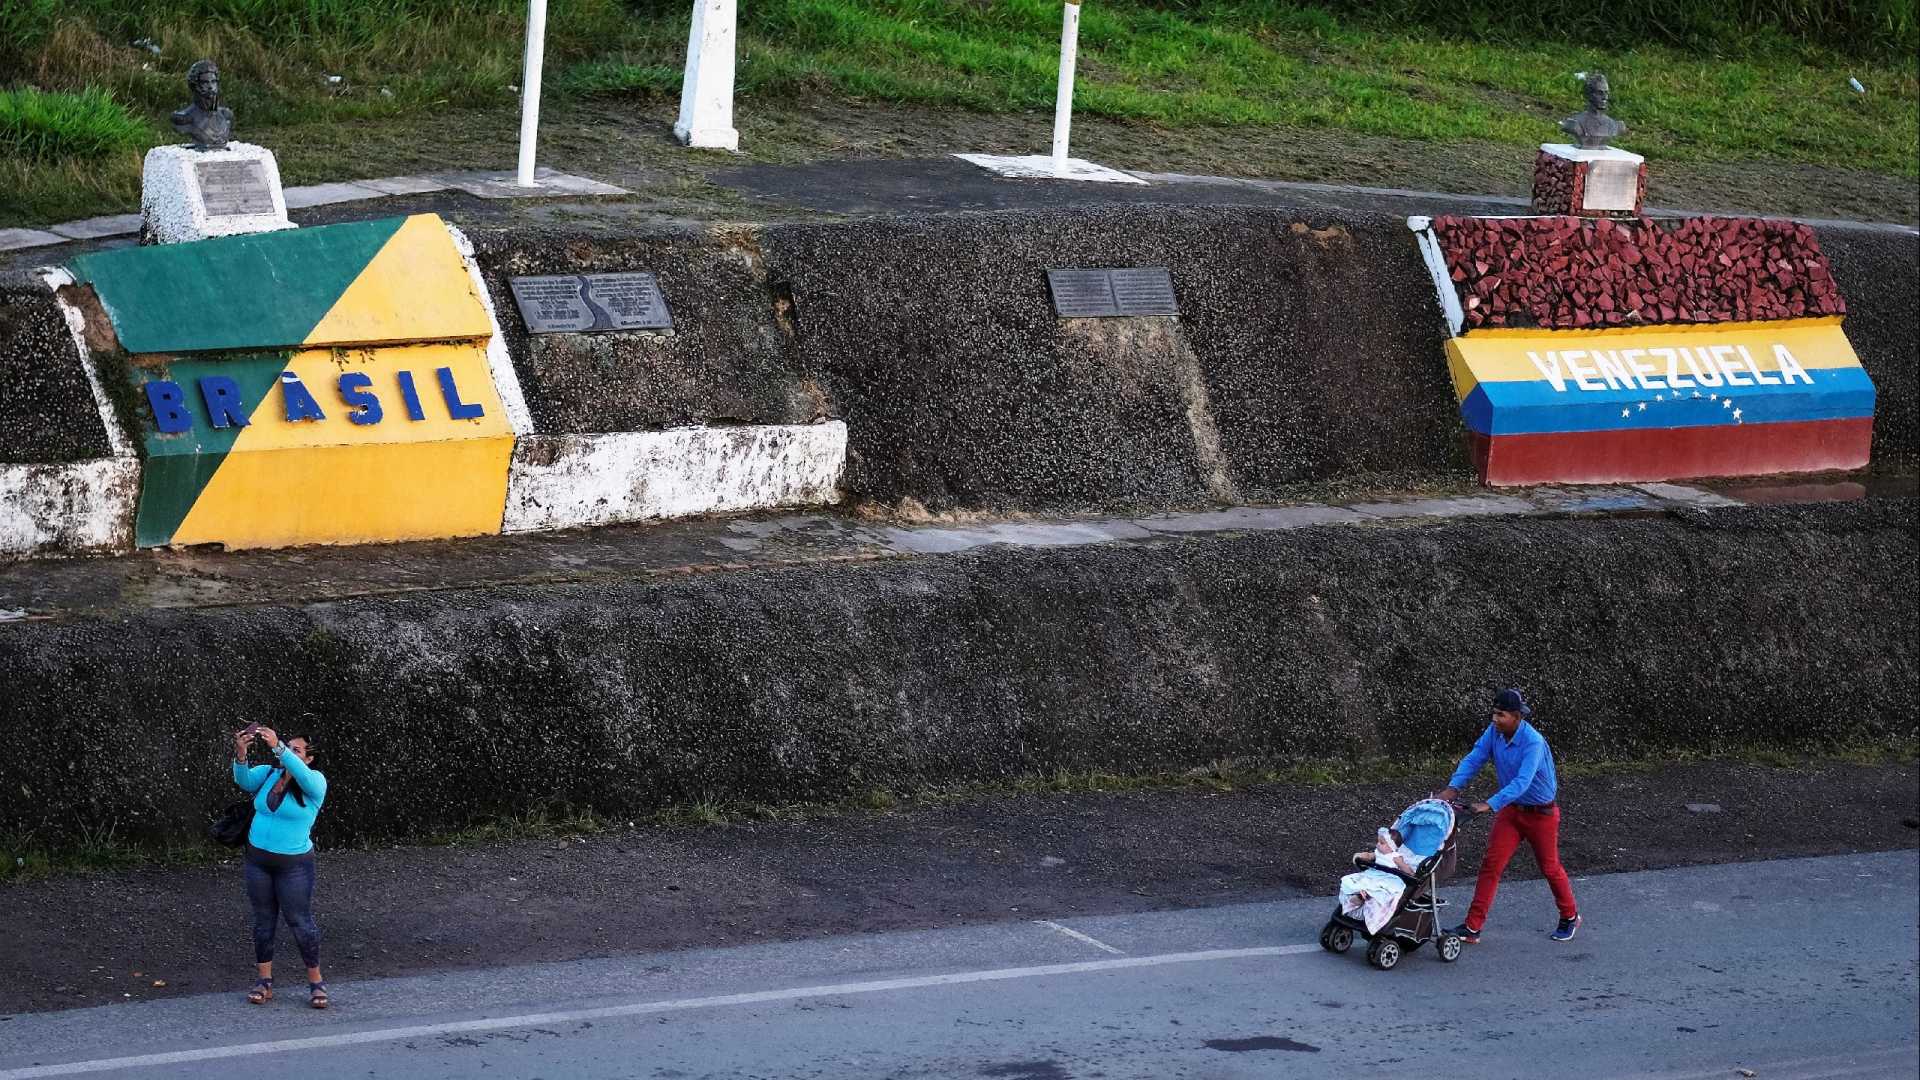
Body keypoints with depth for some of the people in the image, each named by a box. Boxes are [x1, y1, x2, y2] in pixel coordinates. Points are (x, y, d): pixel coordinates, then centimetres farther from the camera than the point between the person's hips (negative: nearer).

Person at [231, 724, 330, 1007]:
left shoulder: (314, 781, -11)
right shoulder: (268, 774, 0)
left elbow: (300, 773, -34)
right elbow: (244, 780, -19)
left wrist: (278, 747, -46)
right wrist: (240, 753, -39)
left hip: (294, 864, -4)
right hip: (258, 859, 4)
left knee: (300, 922, 0)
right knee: (263, 920, 10)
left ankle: (316, 982, 11)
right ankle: (265, 981, 19)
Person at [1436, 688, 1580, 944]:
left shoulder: (1533, 742, -30)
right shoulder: (1494, 731, -9)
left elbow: (1522, 782, -38)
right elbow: (1474, 758, -11)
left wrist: (1490, 805, -47)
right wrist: (1453, 787, -26)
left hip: (1541, 812, -6)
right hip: (1511, 810, 6)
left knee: (1550, 868, 10)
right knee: (1491, 865, -2)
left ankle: (1570, 917, 34)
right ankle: (1472, 927, -2)